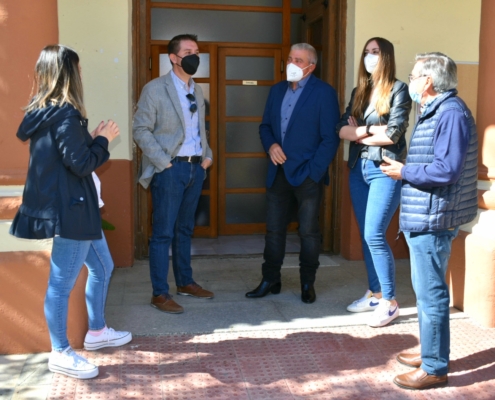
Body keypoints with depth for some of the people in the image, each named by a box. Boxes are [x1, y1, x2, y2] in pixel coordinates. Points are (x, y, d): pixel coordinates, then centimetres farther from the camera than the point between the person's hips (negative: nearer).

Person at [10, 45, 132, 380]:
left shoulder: (45, 111, 11)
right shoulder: (65, 115, -19)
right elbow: (81, 164, -20)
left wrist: (94, 139, 9)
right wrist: (102, 140, -5)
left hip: (73, 207, 10)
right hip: (70, 210, -10)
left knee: (102, 267, 22)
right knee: (62, 283, 1)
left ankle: (97, 332, 35)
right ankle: (61, 354, 14)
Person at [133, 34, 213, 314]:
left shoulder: (197, 91, 14)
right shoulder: (155, 89, -7)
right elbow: (141, 130, -10)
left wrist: (207, 155, 8)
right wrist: (163, 162, -15)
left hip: (196, 167, 7)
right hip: (170, 168, -6)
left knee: (185, 229, 16)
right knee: (163, 233, -3)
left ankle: (185, 282, 27)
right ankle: (160, 294, 4)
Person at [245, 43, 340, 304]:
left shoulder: (324, 93, -6)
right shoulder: (277, 90, 12)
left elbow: (330, 138, -9)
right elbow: (265, 125, 18)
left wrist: (313, 171, -15)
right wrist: (270, 145, -3)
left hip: (307, 174, -5)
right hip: (278, 172, 5)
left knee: (308, 231, 5)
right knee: (274, 229, 9)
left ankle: (308, 283, 18)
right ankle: (270, 280, 20)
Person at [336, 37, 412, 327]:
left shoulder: (398, 90, -4)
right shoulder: (359, 92, 14)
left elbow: (394, 134, -15)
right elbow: (342, 129, 3)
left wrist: (359, 135, -3)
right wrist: (372, 130, -11)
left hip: (385, 170, -6)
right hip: (358, 168, 7)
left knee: (375, 236, -10)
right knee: (365, 236, 10)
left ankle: (390, 302, 2)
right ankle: (374, 294, 22)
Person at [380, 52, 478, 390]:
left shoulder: (451, 113, -17)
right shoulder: (434, 112, 17)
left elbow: (447, 170, -25)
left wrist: (404, 172, -14)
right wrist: (406, 170, 6)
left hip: (432, 221, -11)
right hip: (423, 218, 11)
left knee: (430, 293, -3)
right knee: (426, 289, 19)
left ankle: (434, 368, 8)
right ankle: (430, 352, 32)